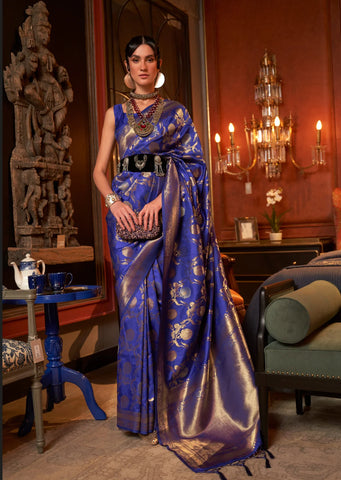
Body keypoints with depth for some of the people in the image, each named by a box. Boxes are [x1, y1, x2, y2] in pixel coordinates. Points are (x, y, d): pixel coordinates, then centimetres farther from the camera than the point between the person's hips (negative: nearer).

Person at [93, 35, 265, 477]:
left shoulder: (177, 113, 13)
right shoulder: (116, 114, 15)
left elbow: (192, 165, 2)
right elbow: (99, 169, 8)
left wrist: (161, 200, -14)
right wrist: (114, 201, -12)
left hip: (169, 210, -1)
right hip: (128, 207, 1)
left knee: (173, 293, -6)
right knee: (137, 299, -4)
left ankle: (173, 401, 6)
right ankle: (144, 403, 6)